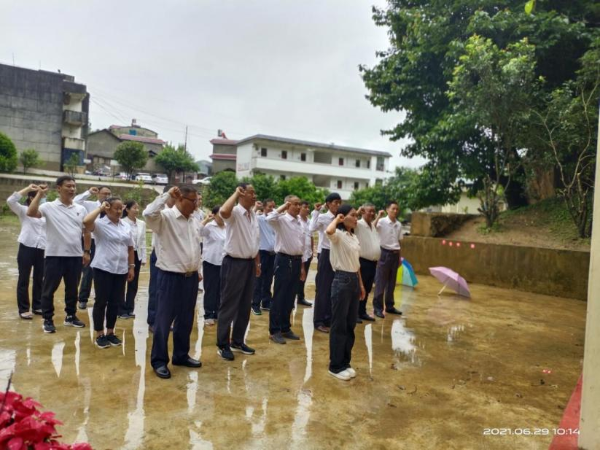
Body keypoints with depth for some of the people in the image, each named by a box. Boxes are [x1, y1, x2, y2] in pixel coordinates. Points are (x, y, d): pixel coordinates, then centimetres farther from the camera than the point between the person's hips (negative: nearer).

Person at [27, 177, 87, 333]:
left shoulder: (81, 209, 8)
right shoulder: (49, 207, -3)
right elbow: (31, 213, -21)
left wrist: (87, 251, 10)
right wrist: (40, 194, -17)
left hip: (75, 255, 4)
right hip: (54, 255, -3)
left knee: (72, 289, 14)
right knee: (49, 289, 6)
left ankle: (71, 316, 28)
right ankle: (48, 320, 18)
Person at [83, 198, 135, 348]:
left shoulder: (126, 227, 9)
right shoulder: (100, 224, -7)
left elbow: (130, 248, 15)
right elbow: (86, 222, -29)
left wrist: (131, 267, 11)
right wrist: (100, 208, -16)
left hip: (121, 270, 5)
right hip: (103, 269, -5)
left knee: (115, 302, 10)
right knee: (101, 302, 2)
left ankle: (110, 332, 24)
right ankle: (99, 335, 14)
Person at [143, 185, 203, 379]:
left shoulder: (194, 221, 11)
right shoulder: (165, 217, -11)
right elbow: (148, 213, -34)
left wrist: (198, 271, 18)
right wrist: (167, 195, -27)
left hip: (191, 277, 7)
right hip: (170, 277, -7)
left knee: (186, 319, 16)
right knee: (164, 319, 3)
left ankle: (181, 355, 31)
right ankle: (159, 360, 17)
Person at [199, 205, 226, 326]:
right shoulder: (209, 226, -7)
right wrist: (206, 220, -24)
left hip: (224, 262, 5)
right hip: (211, 262, -4)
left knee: (221, 289, 10)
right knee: (210, 289, 2)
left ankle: (218, 313, 21)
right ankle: (208, 315, 10)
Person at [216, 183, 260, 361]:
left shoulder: (253, 215, 11)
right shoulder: (235, 212, -13)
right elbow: (223, 211, -39)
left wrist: (257, 263, 18)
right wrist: (236, 193, -24)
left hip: (249, 263, 8)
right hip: (234, 263, -8)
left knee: (245, 305, 15)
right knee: (229, 305, 1)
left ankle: (237, 341, 29)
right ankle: (223, 345, 14)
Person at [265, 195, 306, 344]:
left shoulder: (300, 223, 12)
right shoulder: (282, 219, -9)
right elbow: (269, 219, -34)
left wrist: (302, 265, 17)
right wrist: (282, 208, -20)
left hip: (296, 261, 7)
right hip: (284, 260, -7)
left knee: (290, 297, 14)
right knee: (279, 297, 1)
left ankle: (285, 328, 26)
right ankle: (274, 331, 11)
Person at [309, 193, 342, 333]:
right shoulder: (322, 217, -8)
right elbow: (312, 229, -27)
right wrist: (316, 212, -24)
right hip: (326, 254, -5)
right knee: (323, 289, 1)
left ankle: (329, 318, 26)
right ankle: (319, 321, 11)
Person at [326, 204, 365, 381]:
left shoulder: (354, 237, 13)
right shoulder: (338, 235, -11)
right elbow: (329, 231, -38)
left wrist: (361, 284, 19)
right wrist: (337, 219, -17)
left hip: (354, 281, 8)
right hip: (342, 281, -8)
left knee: (350, 324, 14)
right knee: (339, 325, 1)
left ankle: (345, 362, 27)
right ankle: (335, 366, 14)